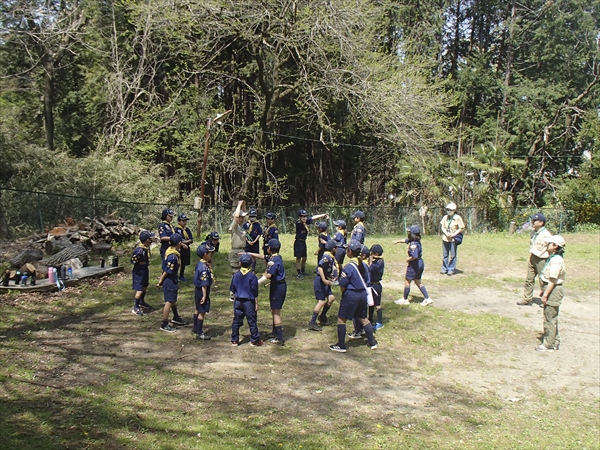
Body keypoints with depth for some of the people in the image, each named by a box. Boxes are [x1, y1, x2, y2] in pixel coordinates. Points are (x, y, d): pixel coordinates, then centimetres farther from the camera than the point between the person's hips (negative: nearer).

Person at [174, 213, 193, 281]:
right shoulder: (176, 229, -10)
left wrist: (186, 242, -13)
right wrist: (182, 244, -16)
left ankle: (182, 276, 26)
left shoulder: (187, 230, 9)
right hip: (179, 249, -7)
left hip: (186, 249, 7)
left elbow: (191, 239, 4)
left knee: (184, 263, 14)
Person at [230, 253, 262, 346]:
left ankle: (234, 340, 16)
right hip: (249, 301, -3)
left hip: (238, 301, 3)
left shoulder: (235, 275, -2)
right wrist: (256, 304, -2)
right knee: (252, 321, 6)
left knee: (236, 321, 11)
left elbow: (233, 290, 5)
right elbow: (255, 292, -9)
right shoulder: (252, 276, -12)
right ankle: (254, 340, 14)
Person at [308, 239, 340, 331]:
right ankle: (312, 323, -6)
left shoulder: (332, 257, 12)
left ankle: (322, 317, 27)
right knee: (321, 301, -9)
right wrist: (324, 280, -33)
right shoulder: (327, 257, -19)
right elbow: (320, 267, -31)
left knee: (331, 298, 12)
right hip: (320, 281, -10)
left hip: (325, 281, 10)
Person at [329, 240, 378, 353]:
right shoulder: (363, 264, 2)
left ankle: (341, 346, 8)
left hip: (351, 295, -7)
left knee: (341, 319, 5)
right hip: (363, 293, 7)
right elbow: (366, 279, 10)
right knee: (364, 318, 20)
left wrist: (343, 293, 4)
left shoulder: (349, 266, -19)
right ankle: (372, 342, 27)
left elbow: (342, 285, -15)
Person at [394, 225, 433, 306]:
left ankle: (405, 299, 20)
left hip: (415, 264, -9)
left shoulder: (413, 244, -25)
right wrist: (397, 241, 39)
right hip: (420, 263, 9)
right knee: (418, 282, 18)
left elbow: (414, 256, -34)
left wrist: (408, 259, -15)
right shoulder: (414, 240, 4)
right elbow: (406, 240, 24)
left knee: (407, 281, 7)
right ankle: (427, 298, 14)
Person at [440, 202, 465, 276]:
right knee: (444, 255, 12)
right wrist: (446, 233, -8)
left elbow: (461, 228, -6)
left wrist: (453, 234, -14)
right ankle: (444, 269, 23)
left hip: (453, 239, -4)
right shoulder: (445, 217, 6)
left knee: (452, 255, 2)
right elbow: (442, 226, 10)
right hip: (445, 238, 4)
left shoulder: (457, 218, -7)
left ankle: (451, 270, 11)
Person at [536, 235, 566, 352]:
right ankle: (554, 342, 29)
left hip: (553, 291, -10)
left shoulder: (556, 260, -21)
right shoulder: (553, 258, 11)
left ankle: (549, 345, 6)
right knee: (551, 318, 18)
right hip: (551, 290, 10)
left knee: (550, 318, -2)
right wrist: (544, 291, 21)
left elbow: (553, 280, -22)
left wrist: (546, 294, -20)